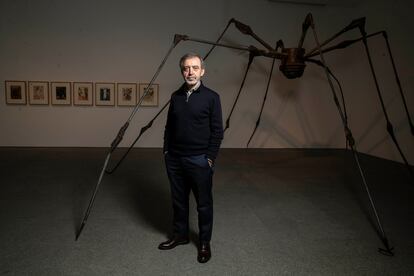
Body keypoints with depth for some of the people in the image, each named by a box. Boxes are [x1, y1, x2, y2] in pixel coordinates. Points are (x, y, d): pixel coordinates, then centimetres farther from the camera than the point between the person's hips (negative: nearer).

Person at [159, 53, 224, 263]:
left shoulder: (211, 97, -7)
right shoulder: (176, 96, 7)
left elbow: (217, 131, -7)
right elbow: (169, 126, 13)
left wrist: (210, 158, -10)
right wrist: (166, 151, 9)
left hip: (199, 160, -4)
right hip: (174, 159, 5)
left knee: (204, 204, 8)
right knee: (178, 200, 17)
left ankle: (204, 243, 26)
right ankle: (179, 235, 36)